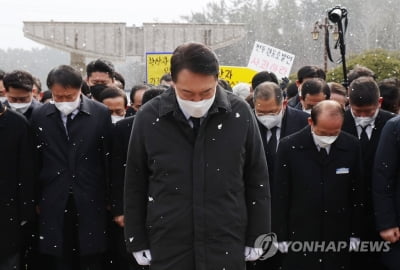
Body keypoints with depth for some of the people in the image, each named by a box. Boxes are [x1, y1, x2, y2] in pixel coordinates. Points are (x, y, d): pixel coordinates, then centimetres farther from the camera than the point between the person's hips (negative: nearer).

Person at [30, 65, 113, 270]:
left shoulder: (101, 113, -3)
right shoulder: (39, 116, 2)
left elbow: (109, 158, 0)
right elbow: (35, 162, 6)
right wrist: (36, 200, 7)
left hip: (90, 204, -1)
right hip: (54, 206, 1)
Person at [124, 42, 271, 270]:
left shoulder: (240, 114, -5)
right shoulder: (149, 118, -6)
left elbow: (257, 182, 3)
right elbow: (135, 186, 4)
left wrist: (256, 239, 4)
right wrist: (138, 243, 5)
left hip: (227, 248, 0)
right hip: (168, 250, 0)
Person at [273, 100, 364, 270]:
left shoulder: (351, 146, -3)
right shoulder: (289, 146, -8)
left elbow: (356, 193, 5)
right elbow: (280, 196, -4)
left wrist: (355, 234, 7)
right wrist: (281, 237, -2)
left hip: (338, 238, 2)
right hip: (299, 238, -2)